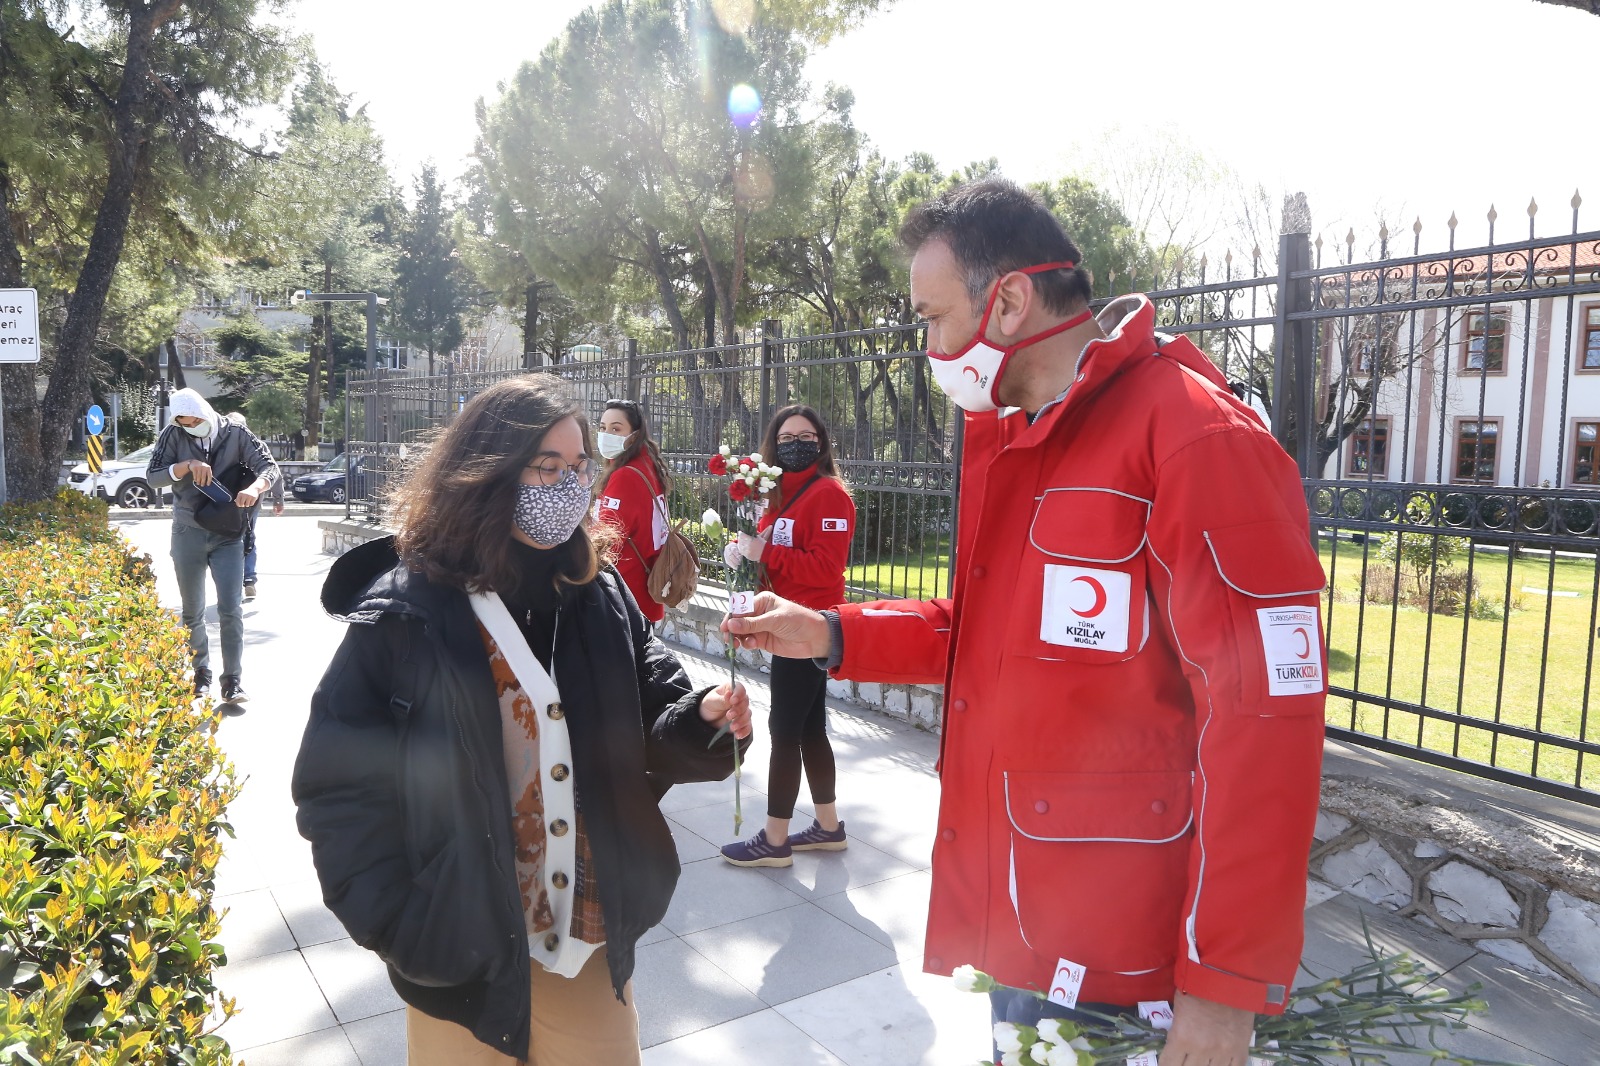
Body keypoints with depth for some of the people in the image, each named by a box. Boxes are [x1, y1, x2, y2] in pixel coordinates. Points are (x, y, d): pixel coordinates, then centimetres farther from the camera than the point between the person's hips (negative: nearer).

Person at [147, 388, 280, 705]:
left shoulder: (235, 433, -4)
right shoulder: (173, 436, -2)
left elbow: (269, 466, -9)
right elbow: (152, 477, -6)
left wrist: (255, 488, -30)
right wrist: (188, 465, -23)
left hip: (228, 535, -2)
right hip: (188, 533, 2)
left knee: (230, 610, -8)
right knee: (192, 612, 11)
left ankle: (233, 683, -4)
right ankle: (200, 674, 26)